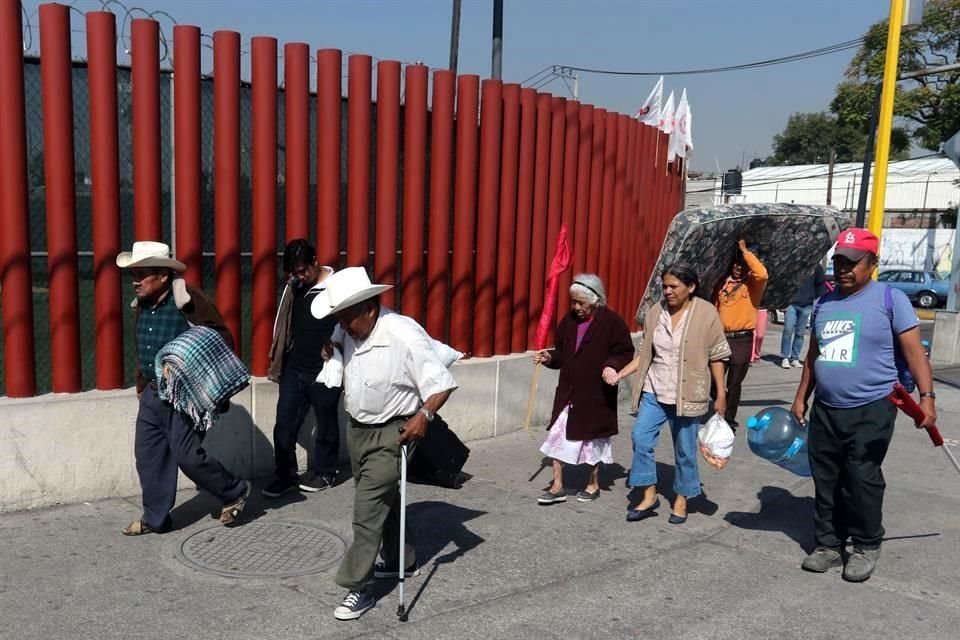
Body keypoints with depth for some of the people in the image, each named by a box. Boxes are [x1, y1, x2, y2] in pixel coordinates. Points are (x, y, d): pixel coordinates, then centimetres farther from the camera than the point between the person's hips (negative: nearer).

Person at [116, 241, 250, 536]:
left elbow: (223, 340, -13)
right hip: (152, 393, 8)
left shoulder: (188, 300, -17)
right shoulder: (143, 305, 7)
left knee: (186, 455, -8)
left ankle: (235, 492, 14)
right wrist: (142, 386, 21)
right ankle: (155, 518, 24)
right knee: (148, 455, 10)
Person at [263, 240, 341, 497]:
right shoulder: (294, 286, 5)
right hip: (294, 369, 5)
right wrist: (279, 362, 14)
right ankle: (285, 475, 21)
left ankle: (323, 473, 28)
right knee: (284, 424, 7)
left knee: (325, 424, 11)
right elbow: (286, 325, 15)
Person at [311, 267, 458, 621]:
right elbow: (336, 341, 23)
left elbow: (443, 383, -22)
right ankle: (402, 561, 41)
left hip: (391, 433, -8)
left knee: (368, 508, -8)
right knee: (384, 500, 21)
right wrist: (332, 348, 3)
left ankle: (358, 587, 5)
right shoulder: (350, 329, -4)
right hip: (357, 429, 8)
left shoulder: (405, 335, -26)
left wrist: (424, 414, -36)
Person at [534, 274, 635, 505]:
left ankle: (594, 484, 29)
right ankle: (557, 486, 11)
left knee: (594, 439, 10)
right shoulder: (569, 321, 5)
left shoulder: (612, 322, -11)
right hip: (568, 392, 5)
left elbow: (625, 352, -7)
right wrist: (549, 357, -5)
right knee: (558, 436, 1)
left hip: (597, 394, -4)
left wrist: (612, 366, -25)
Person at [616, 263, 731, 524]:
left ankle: (681, 500, 27)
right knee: (641, 438, -4)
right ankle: (649, 496, 12)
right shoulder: (655, 313, 2)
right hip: (654, 392, 4)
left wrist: (721, 394, -5)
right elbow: (645, 354, 7)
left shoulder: (706, 313, -9)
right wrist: (620, 373, -2)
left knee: (685, 450, 8)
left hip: (687, 395, -3)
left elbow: (716, 357, -5)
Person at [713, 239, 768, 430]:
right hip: (721, 337, 4)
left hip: (742, 339, -4)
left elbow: (762, 274, -27)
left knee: (734, 383, 4)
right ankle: (720, 413, 29)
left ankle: (729, 419, 18)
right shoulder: (723, 283, 11)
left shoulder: (753, 283, -3)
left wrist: (745, 250, -19)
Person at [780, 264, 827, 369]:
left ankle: (795, 358, 12)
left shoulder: (817, 268, 7)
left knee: (800, 333, 5)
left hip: (806, 306, 2)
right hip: (791, 304, -2)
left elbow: (821, 285, 10)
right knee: (788, 330, -9)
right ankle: (785, 358, -3)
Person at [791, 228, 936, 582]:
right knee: (826, 482, 9)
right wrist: (801, 398, 18)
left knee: (861, 480, -1)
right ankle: (829, 544, 22)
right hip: (825, 411, 6)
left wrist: (927, 396, -17)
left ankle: (867, 547, 18)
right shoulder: (823, 303, 11)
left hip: (870, 411, -5)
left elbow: (914, 351, -8)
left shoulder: (890, 299, -5)